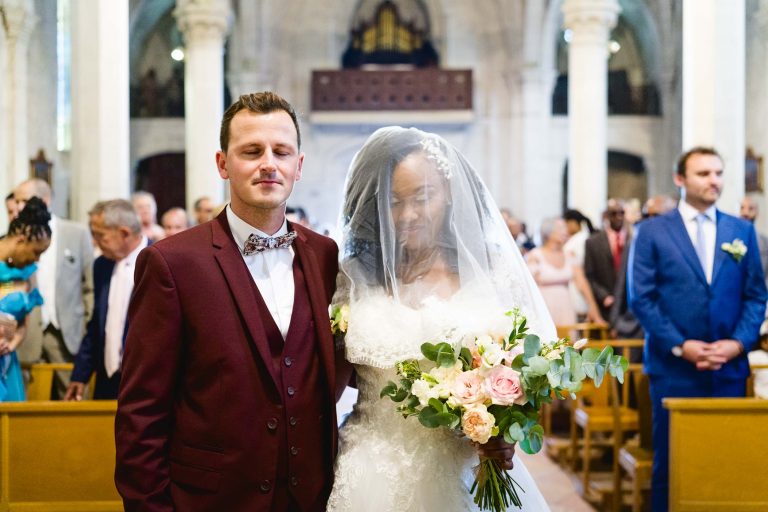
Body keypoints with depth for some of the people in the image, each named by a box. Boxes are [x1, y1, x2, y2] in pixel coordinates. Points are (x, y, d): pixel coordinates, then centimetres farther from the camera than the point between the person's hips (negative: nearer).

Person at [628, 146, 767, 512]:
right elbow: (641, 298, -3)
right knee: (671, 461, 3)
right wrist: (680, 345, -12)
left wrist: (738, 342, -7)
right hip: (673, 369, -2)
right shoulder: (652, 231, 1)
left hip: (729, 368, 2)